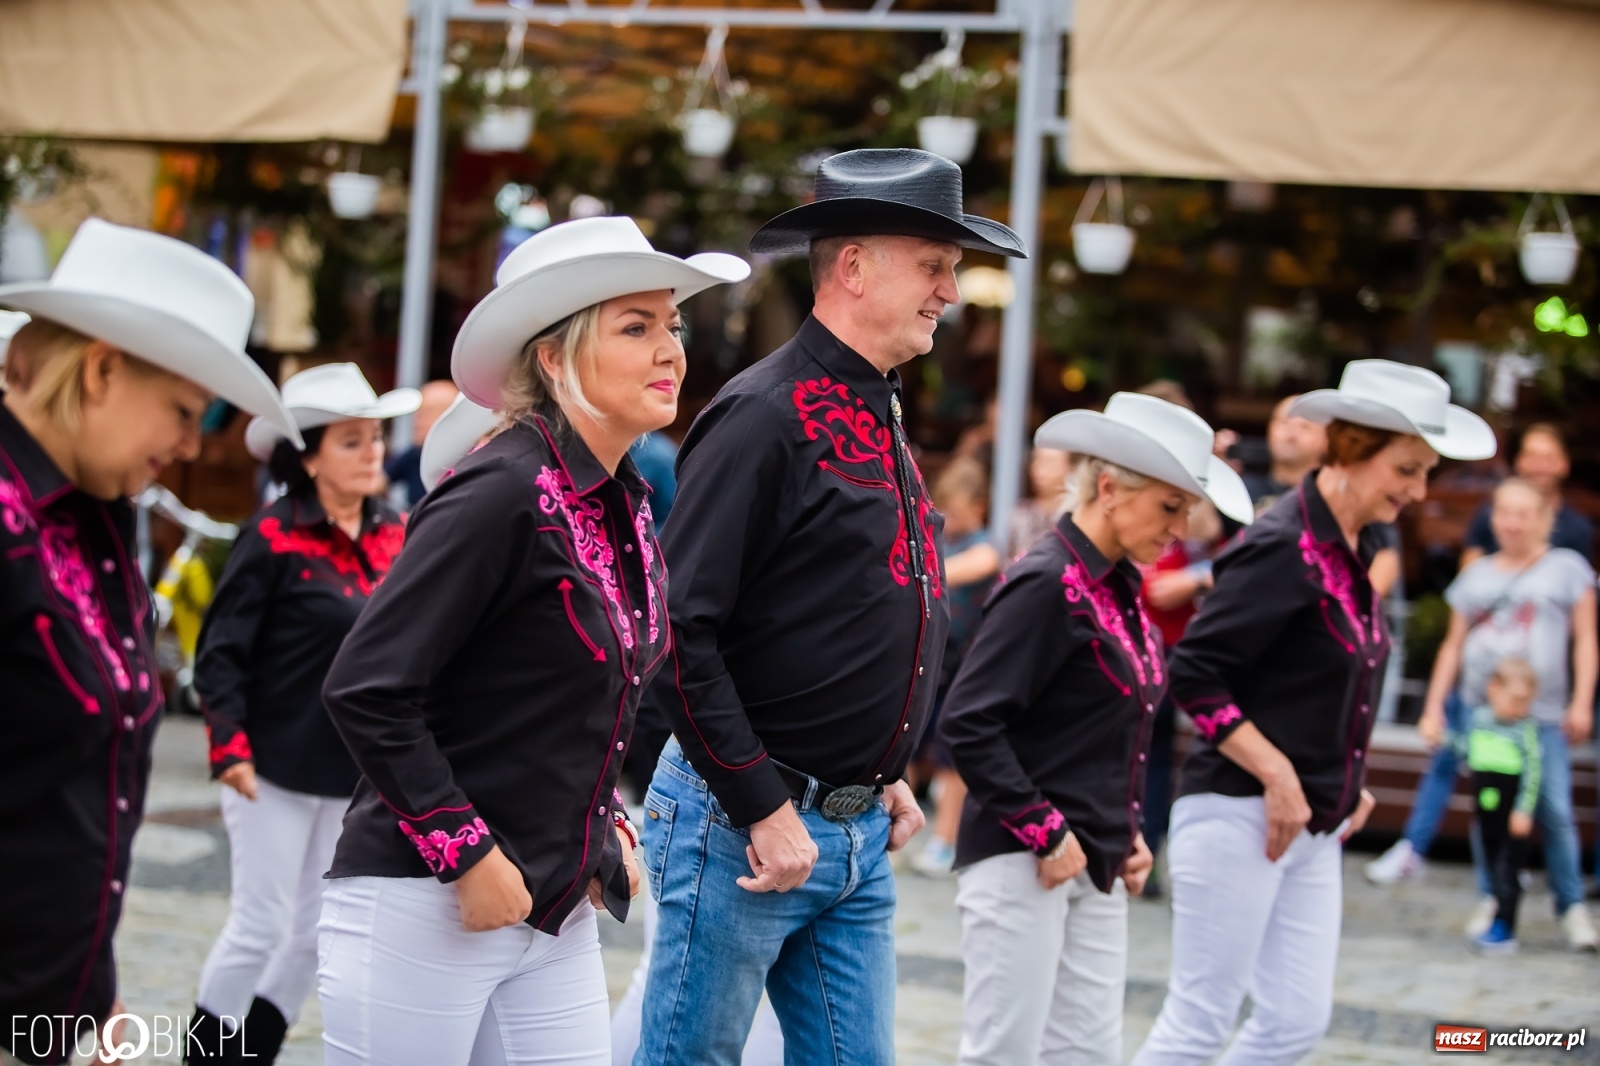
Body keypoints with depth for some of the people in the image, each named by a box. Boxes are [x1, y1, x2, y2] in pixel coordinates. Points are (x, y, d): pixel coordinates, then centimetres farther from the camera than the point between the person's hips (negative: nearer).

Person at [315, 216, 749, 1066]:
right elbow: (367, 689, -21)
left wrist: (609, 831, 10)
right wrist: (470, 858, -18)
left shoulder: (625, 506, 9)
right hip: (423, 910, -8)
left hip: (558, 919, 8)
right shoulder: (503, 493, -16)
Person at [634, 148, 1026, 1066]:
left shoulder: (884, 421, 14)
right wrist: (764, 810, -19)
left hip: (859, 833, 9)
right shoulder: (766, 416, -15)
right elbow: (682, 633, -20)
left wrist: (886, 775, 16)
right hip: (739, 820, -9)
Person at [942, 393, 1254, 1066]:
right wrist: (1045, 835, -17)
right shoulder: (1045, 584, -14)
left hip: (1095, 869, 9)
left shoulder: (1120, 590, 11)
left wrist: (1126, 835, 11)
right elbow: (968, 724, -20)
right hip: (1023, 861, -9)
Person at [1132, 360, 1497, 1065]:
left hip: (1316, 827, 9)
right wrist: (1278, 777, -18)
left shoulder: (1354, 553, 10)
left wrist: (1347, 786, 11)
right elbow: (1194, 675, -19)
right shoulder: (1283, 548, -16)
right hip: (1240, 815, -9)